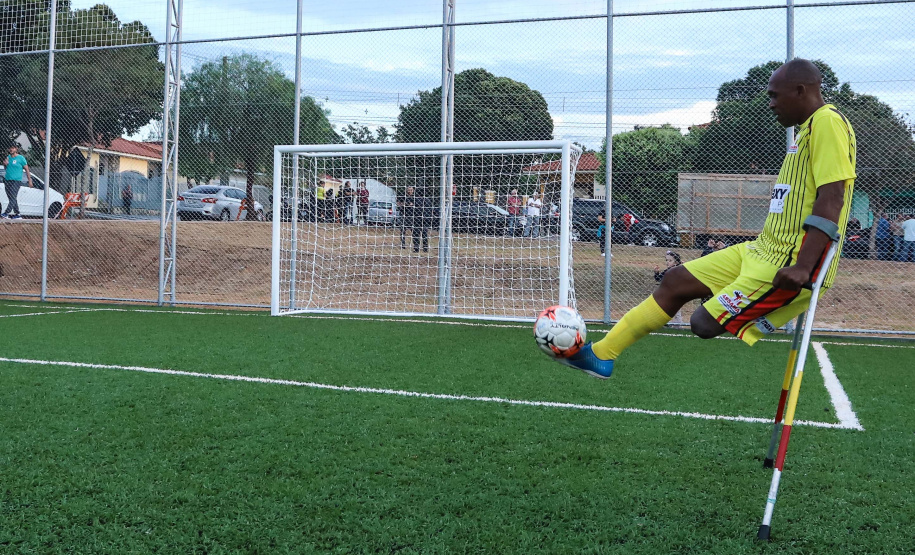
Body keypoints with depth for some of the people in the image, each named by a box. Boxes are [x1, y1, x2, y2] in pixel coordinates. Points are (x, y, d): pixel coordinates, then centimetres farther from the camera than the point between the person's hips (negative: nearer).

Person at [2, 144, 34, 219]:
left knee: (13, 198, -14)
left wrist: (29, 180, -3)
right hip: (7, 180, 7)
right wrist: (6, 164, -1)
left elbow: (26, 169, -1)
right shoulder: (8, 157, 14)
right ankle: (17, 214, 12)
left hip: (16, 181, -7)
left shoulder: (21, 158, -4)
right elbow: (6, 169, 23)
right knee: (11, 198, 7)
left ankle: (6, 213, -21)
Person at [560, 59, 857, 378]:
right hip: (764, 250, 10)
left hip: (790, 267, -10)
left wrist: (803, 267, -28)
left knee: (707, 324, -18)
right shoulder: (807, 128, 18)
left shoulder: (827, 122, -12)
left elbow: (831, 198, -22)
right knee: (675, 281, 9)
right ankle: (600, 354, 13)